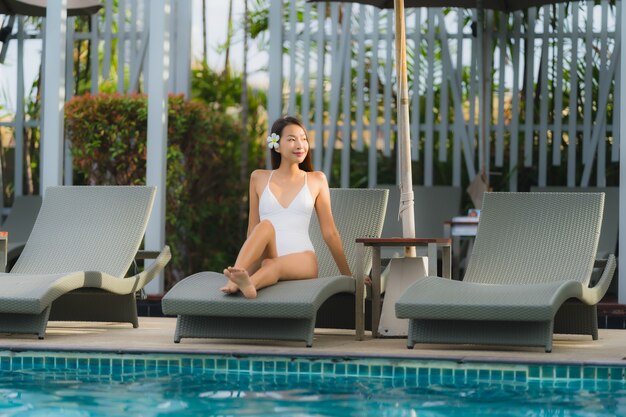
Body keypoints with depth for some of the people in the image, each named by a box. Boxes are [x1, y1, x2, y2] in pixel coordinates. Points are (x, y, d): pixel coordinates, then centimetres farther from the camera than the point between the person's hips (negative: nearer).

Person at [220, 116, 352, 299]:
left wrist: (347, 274, 18)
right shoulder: (259, 178, 14)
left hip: (302, 260, -1)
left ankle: (246, 283, -68)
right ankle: (236, 276, -55)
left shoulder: (316, 180, 13)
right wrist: (243, 263, 14)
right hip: (266, 257, 1)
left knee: (275, 266, -36)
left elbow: (329, 232, 16)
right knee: (265, 226, -31)